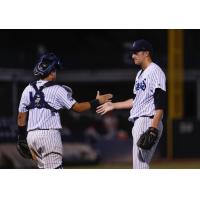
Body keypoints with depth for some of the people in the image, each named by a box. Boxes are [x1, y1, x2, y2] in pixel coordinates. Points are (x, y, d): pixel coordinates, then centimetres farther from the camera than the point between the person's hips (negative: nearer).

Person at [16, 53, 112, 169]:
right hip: (49, 134, -6)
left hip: (31, 135, 6)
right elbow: (77, 107, -5)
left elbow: (21, 117, 12)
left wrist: (21, 137, 20)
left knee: (43, 169, 16)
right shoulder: (56, 90, -6)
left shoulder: (28, 90, 11)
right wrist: (96, 102, 5)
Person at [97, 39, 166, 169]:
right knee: (140, 167, 10)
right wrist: (113, 106, 29)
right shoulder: (140, 74, 21)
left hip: (148, 123, -10)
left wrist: (153, 129, -26)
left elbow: (160, 104, -19)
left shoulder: (155, 72, -11)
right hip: (138, 123, 10)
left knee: (140, 167, -13)